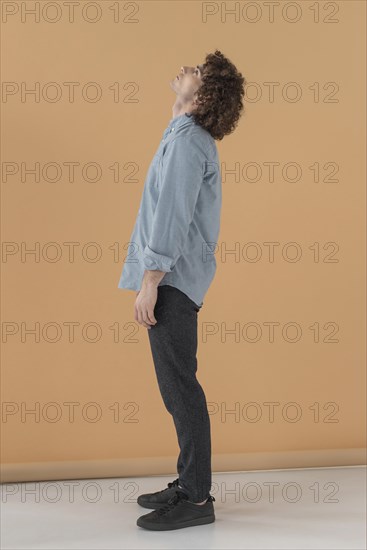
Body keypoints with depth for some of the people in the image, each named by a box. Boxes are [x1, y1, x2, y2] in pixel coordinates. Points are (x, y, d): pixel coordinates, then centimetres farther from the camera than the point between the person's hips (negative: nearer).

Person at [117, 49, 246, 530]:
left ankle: (196, 500, 1)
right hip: (175, 279, 10)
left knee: (179, 387, -6)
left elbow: (171, 217, -19)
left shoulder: (187, 139, -12)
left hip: (172, 280, -10)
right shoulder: (191, 138, 19)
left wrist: (149, 284, -20)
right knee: (178, 387, 14)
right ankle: (190, 484, 23)